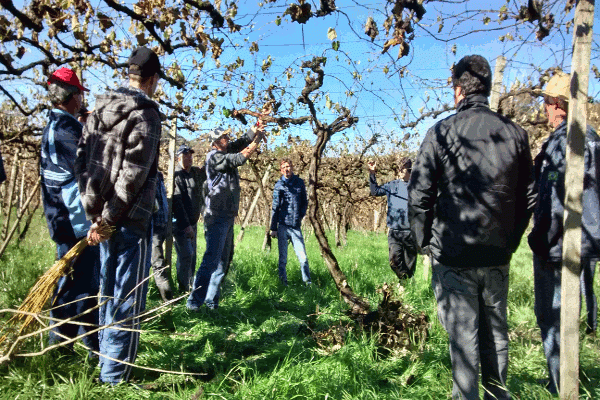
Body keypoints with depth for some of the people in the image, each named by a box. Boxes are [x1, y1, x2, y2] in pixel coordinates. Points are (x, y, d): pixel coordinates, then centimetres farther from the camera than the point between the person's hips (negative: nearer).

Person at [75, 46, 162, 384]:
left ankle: (106, 361, 32)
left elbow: (83, 158, 12)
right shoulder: (146, 114, -12)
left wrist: (96, 211, 12)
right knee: (129, 295, 0)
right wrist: (109, 218, -14)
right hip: (130, 217, -8)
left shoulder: (101, 108, 12)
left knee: (109, 289, 19)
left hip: (101, 213, 8)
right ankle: (116, 374, 8)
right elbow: (134, 174, -19)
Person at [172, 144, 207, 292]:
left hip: (193, 222, 8)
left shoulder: (197, 172, 9)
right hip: (180, 223, -7)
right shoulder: (175, 176, -12)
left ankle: (190, 287, 23)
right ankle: (183, 290, -3)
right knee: (186, 254, -13)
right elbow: (177, 203, -18)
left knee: (192, 255, 12)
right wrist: (186, 225, -22)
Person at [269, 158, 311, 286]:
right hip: (283, 226, -1)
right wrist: (273, 228, 1)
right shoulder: (279, 185, 2)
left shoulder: (299, 182, 8)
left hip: (296, 226, 2)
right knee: (283, 258, 4)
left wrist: (301, 215, 5)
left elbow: (305, 202, 19)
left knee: (303, 258, -1)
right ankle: (283, 283, 14)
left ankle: (307, 283, 10)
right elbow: (275, 207, 3)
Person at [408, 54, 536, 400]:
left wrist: (425, 242, 2)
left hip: (453, 256, -4)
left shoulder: (442, 132, -9)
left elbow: (419, 195, -11)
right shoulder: (515, 133, 4)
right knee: (496, 332, 19)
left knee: (464, 336, 5)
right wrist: (510, 241, 17)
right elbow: (529, 196, 8)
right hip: (498, 256, 5)